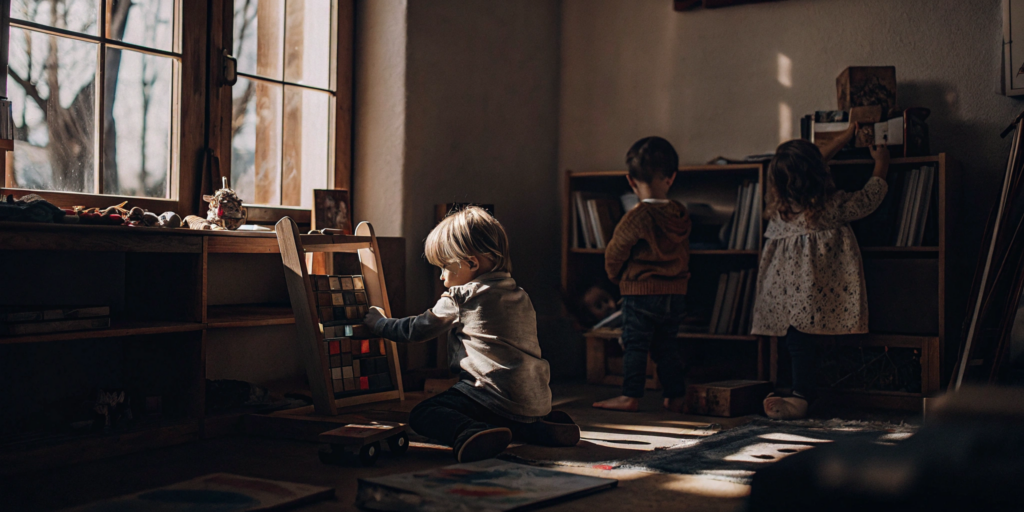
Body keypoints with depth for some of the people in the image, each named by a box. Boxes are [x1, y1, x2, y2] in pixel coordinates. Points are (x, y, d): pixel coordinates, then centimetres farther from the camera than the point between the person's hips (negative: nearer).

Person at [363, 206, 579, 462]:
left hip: (496, 396, -8)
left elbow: (417, 330, 8)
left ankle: (471, 433, -35)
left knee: (422, 414, -7)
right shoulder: (520, 296, 18)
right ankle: (542, 428, 9)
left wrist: (378, 323, 26)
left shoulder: (461, 298, -3)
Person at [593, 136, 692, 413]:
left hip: (640, 292, -6)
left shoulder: (638, 216, -15)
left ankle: (630, 395, 3)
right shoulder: (681, 215, 2)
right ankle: (676, 396, 16)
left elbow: (615, 252, -8)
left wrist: (616, 275, 11)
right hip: (676, 293, 6)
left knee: (635, 345, 1)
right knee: (667, 346, 13)